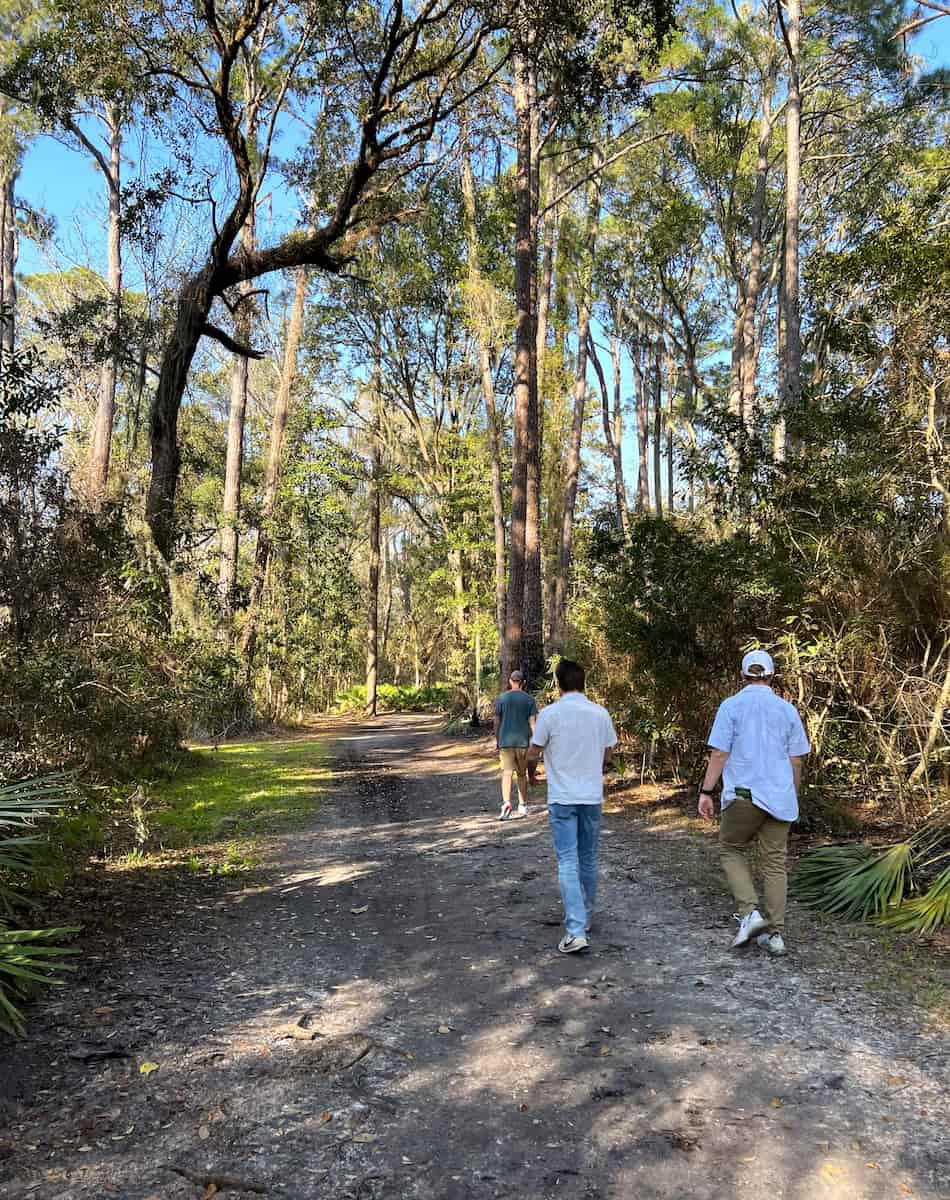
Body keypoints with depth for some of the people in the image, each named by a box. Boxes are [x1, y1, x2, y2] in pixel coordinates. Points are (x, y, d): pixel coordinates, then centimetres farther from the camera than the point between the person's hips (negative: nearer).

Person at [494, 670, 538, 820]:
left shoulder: (501, 698, 1)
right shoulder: (530, 699, 0)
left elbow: (497, 721, 3)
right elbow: (532, 723, -3)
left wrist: (496, 740, 14)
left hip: (505, 741, -1)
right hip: (523, 741, 1)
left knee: (507, 773, -4)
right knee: (522, 774, 13)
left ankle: (506, 803, -23)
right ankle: (522, 806, 21)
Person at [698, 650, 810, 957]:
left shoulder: (732, 706, -4)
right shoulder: (788, 710, 7)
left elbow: (719, 754, -9)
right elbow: (796, 761, 9)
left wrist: (706, 791, -4)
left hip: (744, 794, -3)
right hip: (780, 797, 4)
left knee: (731, 850, 14)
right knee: (775, 862, 9)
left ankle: (750, 911, -3)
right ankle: (775, 933, 11)